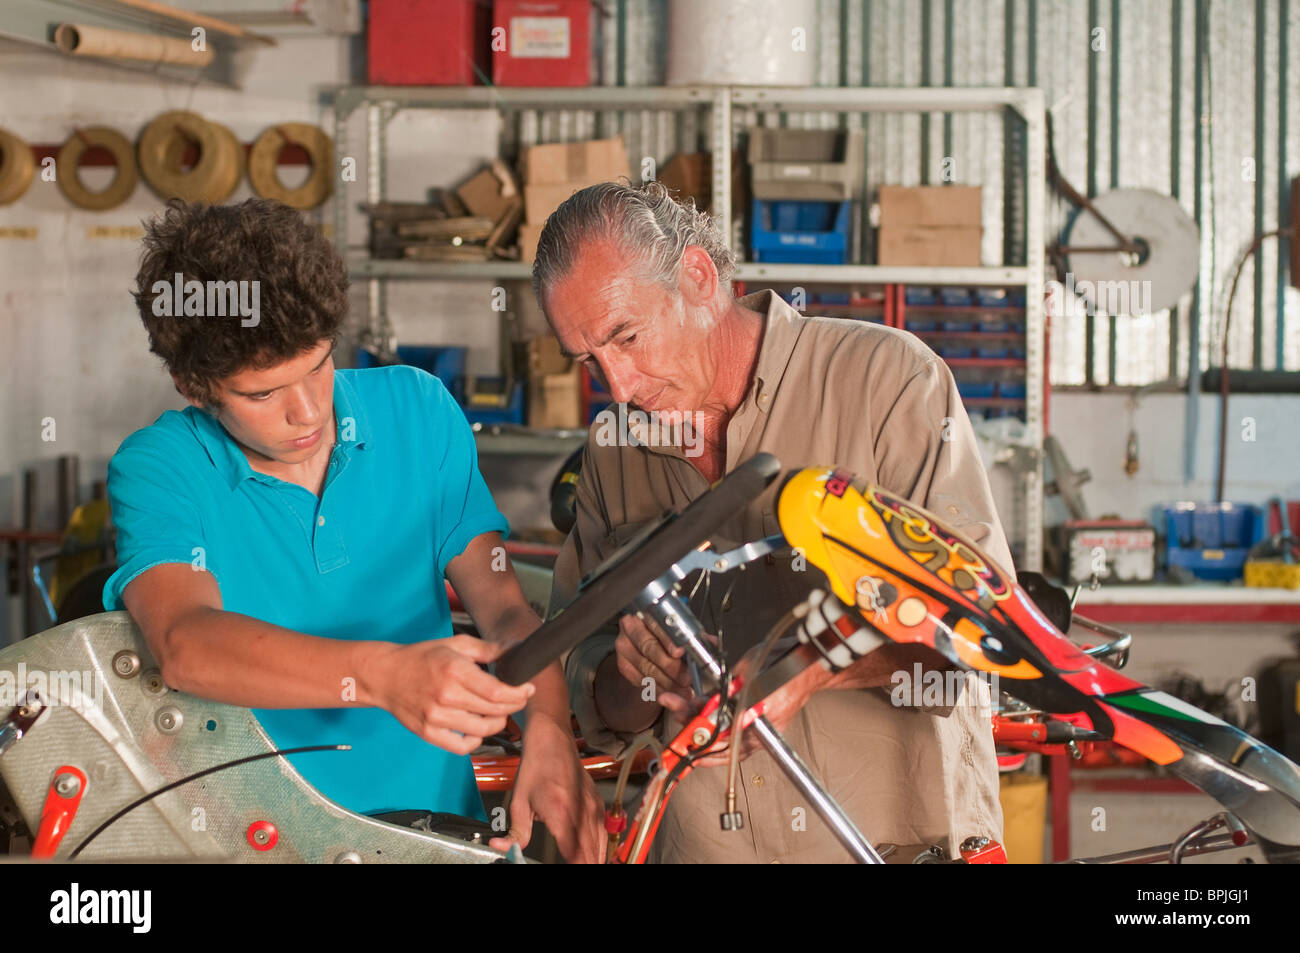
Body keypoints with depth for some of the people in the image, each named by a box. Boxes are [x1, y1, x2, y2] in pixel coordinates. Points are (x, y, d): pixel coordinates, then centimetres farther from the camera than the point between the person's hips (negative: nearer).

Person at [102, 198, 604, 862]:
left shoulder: (418, 410, 5)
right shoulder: (156, 469, -5)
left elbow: (503, 607, 0)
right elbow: (183, 642, -22)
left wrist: (548, 731, -21)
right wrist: (380, 675, -38)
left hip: (436, 813, 2)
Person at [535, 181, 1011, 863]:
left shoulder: (888, 376, -5)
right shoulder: (612, 454, 9)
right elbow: (599, 714, 11)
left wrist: (809, 666, -25)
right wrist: (636, 677, -11)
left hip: (904, 834, -4)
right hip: (706, 843, 4)